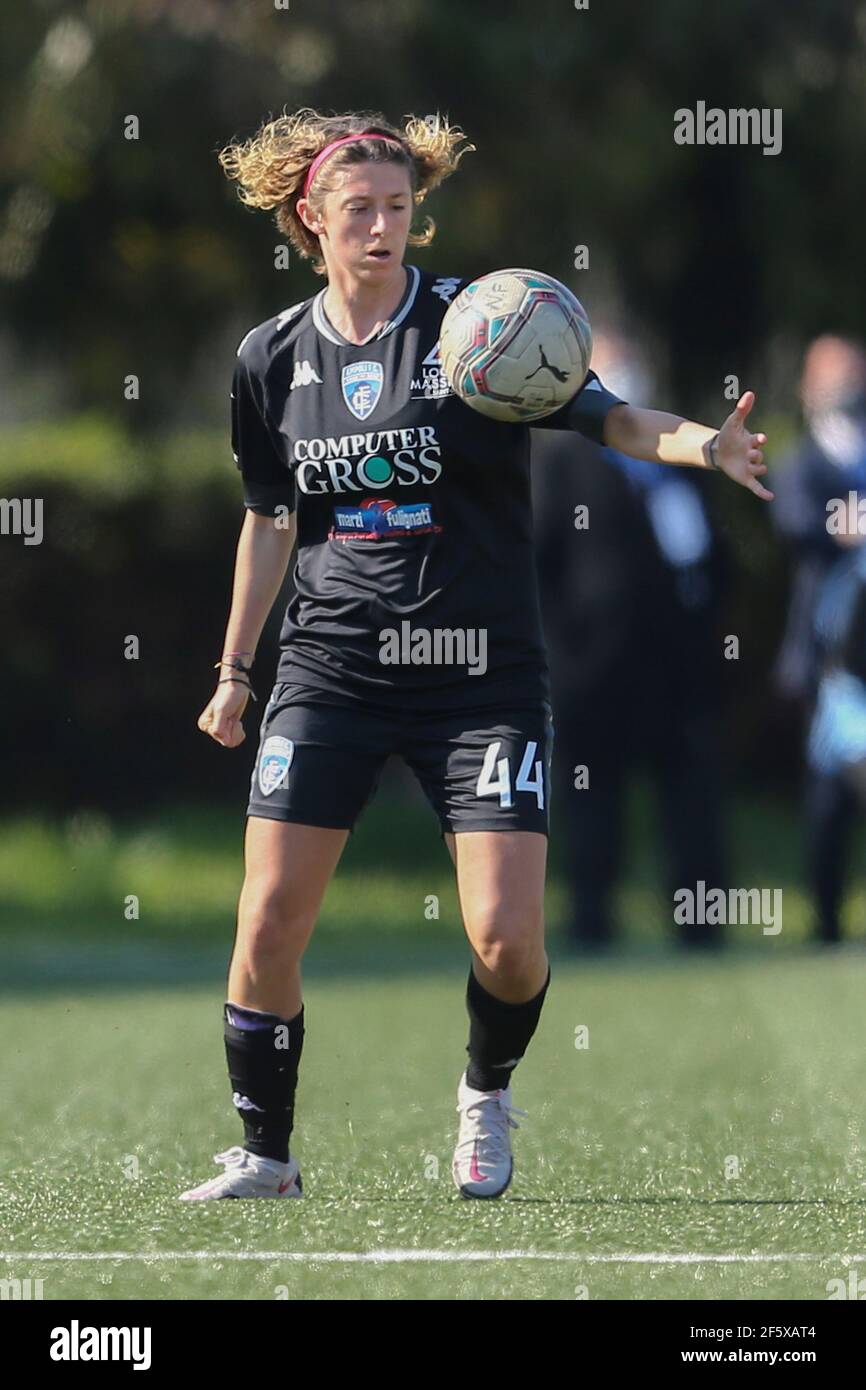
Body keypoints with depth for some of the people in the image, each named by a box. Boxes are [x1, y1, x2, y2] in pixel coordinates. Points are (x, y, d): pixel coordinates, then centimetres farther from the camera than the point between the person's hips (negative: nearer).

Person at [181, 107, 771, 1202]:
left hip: (482, 673, -2)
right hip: (330, 669, 2)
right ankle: (264, 1154, 12)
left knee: (507, 938, -10)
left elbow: (602, 414, -18)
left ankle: (486, 1093, 22)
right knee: (269, 921, -7)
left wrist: (696, 443, -39)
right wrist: (234, 671, 21)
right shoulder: (272, 358, 5)